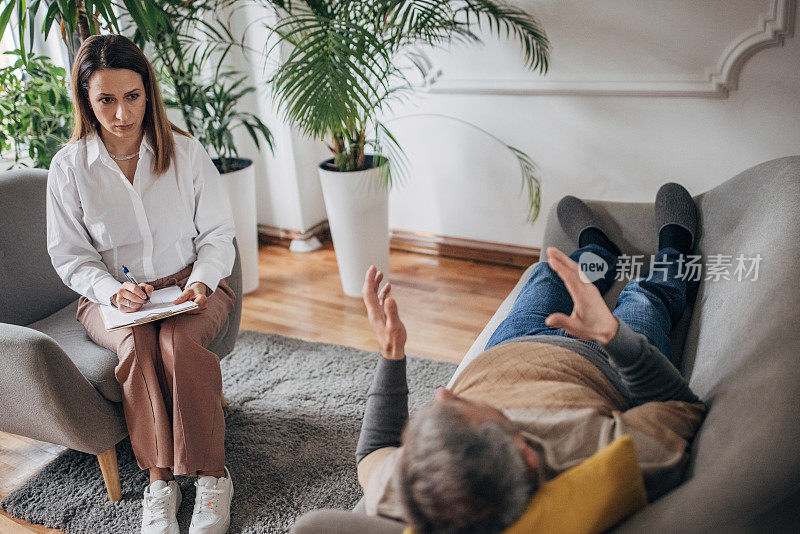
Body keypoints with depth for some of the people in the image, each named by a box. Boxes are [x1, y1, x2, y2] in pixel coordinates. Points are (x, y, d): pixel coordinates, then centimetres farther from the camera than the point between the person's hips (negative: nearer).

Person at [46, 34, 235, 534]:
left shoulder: (186, 151, -3)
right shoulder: (69, 167, -2)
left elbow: (218, 233, 2)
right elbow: (71, 255, 2)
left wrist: (200, 282, -17)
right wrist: (112, 290, -17)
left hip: (190, 286, 0)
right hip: (111, 296, 1)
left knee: (178, 341, -32)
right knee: (137, 344, -32)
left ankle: (213, 474, -18)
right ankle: (160, 480, -19)